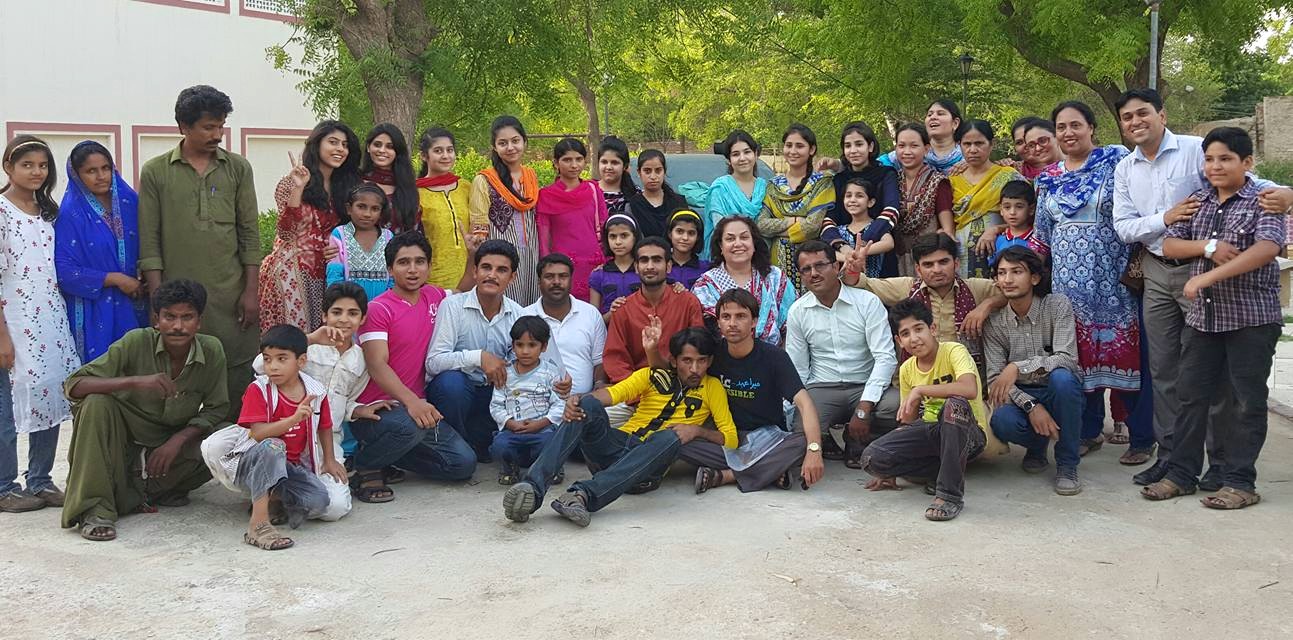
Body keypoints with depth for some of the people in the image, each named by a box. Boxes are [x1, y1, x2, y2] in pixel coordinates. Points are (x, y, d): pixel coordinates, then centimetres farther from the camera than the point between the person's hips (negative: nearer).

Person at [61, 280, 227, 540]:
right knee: (96, 404, -30)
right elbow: (73, 385, -25)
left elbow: (215, 409, -5)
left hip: (172, 443, 2)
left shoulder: (212, 350, -13)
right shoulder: (136, 342, -19)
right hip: (125, 436, -2)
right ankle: (94, 509, -25)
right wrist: (135, 381, -40)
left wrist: (178, 440, -22)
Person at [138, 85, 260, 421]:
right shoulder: (155, 172, 4)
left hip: (232, 296, 1)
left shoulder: (238, 168, 7)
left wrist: (251, 292, 0)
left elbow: (250, 234, 6)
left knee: (239, 378, 2)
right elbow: (149, 241, 2)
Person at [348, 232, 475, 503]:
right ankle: (366, 466, -7)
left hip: (418, 405, 7)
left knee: (464, 463, -6)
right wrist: (411, 401, -38)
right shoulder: (378, 309, -12)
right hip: (375, 410, -7)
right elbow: (377, 366, -23)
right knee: (409, 425, -39)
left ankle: (387, 450, 13)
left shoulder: (434, 296, 8)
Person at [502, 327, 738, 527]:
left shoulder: (712, 387, 13)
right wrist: (578, 399, -23)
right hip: (619, 444, 2)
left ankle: (584, 494, -48)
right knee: (589, 405, -27)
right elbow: (613, 393, -3)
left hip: (651, 459, -1)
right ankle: (532, 488, -42)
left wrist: (697, 430, -11)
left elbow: (731, 438, 7)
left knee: (671, 436, -36)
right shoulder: (653, 375, 14)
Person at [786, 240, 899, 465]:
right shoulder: (798, 311, 5)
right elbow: (797, 370, 10)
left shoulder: (867, 302, -3)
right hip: (822, 388, 1)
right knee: (799, 427, -32)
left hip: (864, 387, 0)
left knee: (898, 405, -33)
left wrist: (864, 408, -20)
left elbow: (885, 357, -10)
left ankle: (855, 440, -2)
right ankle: (826, 440, 7)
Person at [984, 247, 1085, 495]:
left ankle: (1067, 465, -17)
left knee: (1061, 377, -37)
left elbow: (1067, 359, -24)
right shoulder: (994, 323, -5)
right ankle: (1037, 446, 7)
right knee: (1001, 421, -33)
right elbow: (995, 379, -11)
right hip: (1022, 396, 1)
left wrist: (1017, 367, -36)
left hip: (1060, 393, -1)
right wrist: (1031, 405, -26)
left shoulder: (1058, 306, -12)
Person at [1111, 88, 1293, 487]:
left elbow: (1244, 180, -14)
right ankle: (1169, 453, 21)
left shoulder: (1196, 150, -7)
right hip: (1157, 274, 5)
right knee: (1163, 368, 11)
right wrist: (1165, 218, -15)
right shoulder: (1125, 170, 9)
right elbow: (1123, 226, 3)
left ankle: (1221, 459, 10)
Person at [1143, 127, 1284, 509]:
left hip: (1252, 316, -5)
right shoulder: (1197, 202, 11)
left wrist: (1207, 277, -28)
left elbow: (1267, 248, -23)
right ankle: (1182, 474, 17)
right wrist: (1208, 247, -13)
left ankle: (1240, 482, 10)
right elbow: (1169, 246, 8)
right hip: (1203, 316, 5)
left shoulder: (1263, 202, -6)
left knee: (1248, 400, 2)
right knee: (1193, 395, 9)